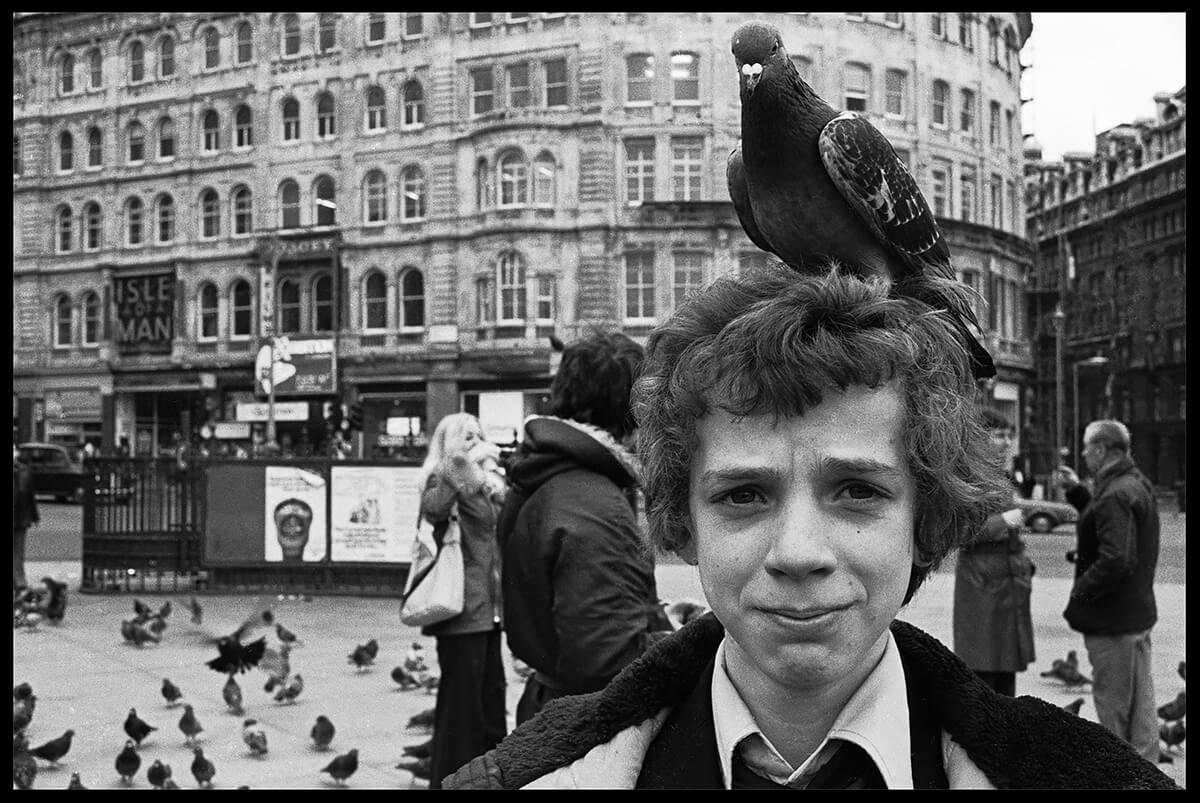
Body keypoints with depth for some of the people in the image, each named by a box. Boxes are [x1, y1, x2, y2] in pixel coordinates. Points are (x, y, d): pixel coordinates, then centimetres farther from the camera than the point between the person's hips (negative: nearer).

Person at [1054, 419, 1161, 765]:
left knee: (1113, 700, 3)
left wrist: (1079, 595, -20)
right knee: (1140, 695, 16)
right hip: (1138, 610, 10)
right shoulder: (1138, 484, 9)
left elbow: (1116, 560, -30)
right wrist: (1077, 491, 15)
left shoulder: (1115, 495, -23)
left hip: (1112, 619, -10)